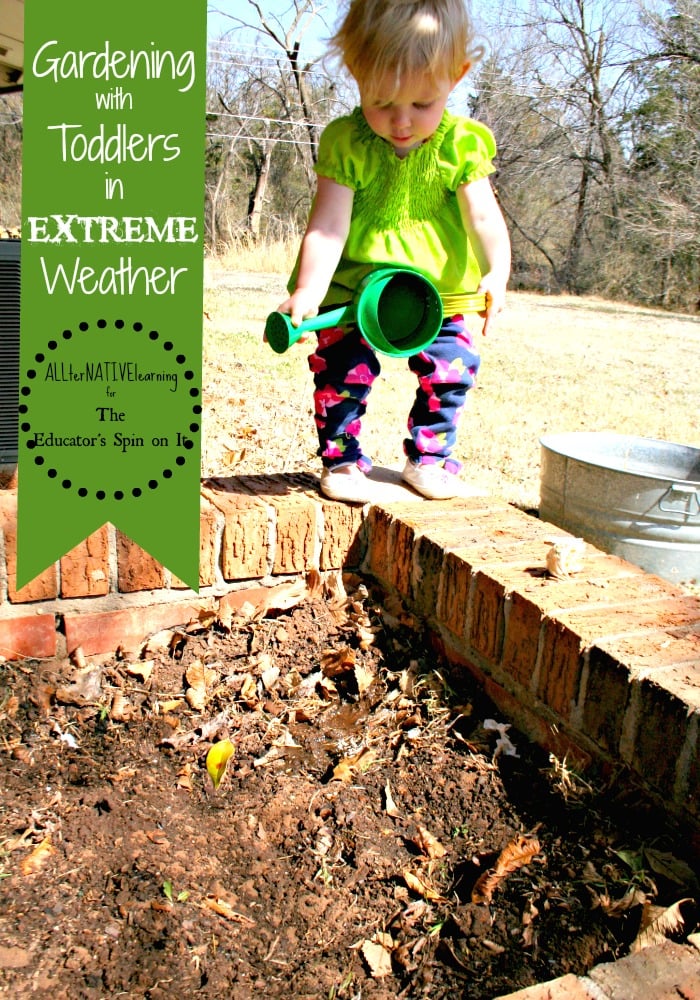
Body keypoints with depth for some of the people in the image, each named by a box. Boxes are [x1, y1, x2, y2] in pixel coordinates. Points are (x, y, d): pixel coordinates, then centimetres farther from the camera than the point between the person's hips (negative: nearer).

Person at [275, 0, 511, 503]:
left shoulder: (462, 144, -12)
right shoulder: (346, 142, -17)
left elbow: (483, 217, -15)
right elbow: (329, 226, -22)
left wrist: (496, 272, -34)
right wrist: (308, 292, -35)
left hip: (441, 287, 2)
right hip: (354, 284, -2)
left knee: (451, 369, 1)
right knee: (342, 367, -9)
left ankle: (429, 455, 22)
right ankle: (342, 457, 12)